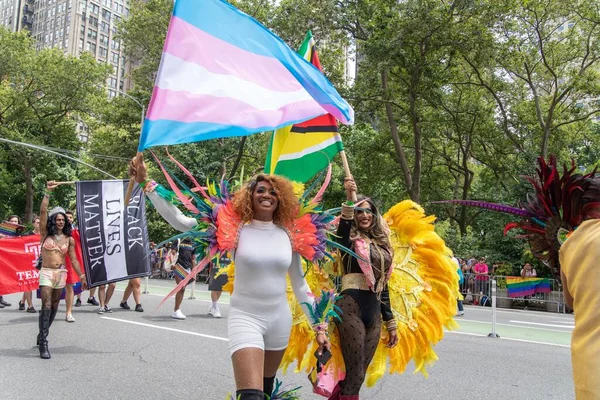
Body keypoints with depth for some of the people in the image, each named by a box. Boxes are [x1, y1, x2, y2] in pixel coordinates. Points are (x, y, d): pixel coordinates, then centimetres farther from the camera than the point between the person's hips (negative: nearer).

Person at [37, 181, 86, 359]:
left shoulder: (69, 239, 5)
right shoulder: (46, 234, -1)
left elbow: (74, 259, 6)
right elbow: (43, 212, -12)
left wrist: (81, 275, -1)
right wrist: (48, 192, -16)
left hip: (61, 273, 4)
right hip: (46, 272, -4)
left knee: (54, 306, 12)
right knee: (46, 306, -14)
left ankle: (42, 334, 30)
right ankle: (43, 343, -15)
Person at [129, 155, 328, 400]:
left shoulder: (288, 236, 0)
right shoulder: (235, 228, -8)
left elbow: (300, 284, 9)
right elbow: (180, 222, -15)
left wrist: (318, 326, 9)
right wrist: (145, 183, -20)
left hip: (280, 319, 4)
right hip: (245, 317, -4)